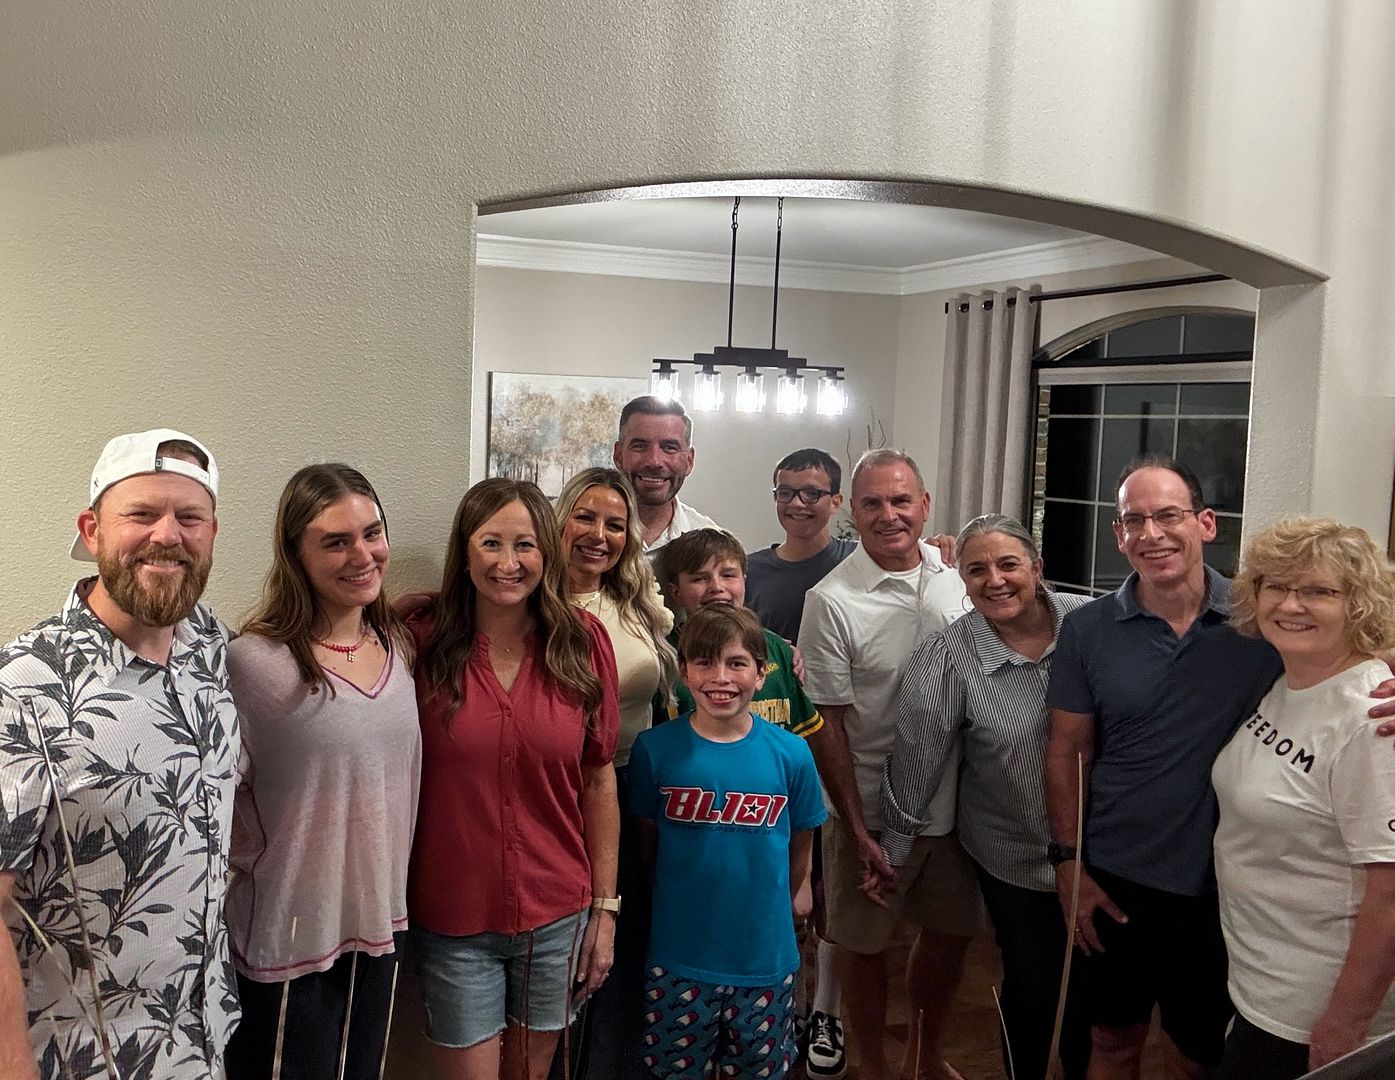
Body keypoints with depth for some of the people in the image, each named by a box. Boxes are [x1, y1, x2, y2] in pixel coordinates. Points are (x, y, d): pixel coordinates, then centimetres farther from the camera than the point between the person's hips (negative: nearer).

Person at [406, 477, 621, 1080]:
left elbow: (598, 780, 1)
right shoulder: (424, 641, -9)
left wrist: (606, 906, 2)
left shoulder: (583, 643, -4)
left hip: (557, 916, 2)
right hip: (453, 919, -2)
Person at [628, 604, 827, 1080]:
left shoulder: (790, 754, -9)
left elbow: (800, 844, 4)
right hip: (679, 958, -1)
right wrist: (686, 897, 4)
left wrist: (766, 908, 7)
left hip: (766, 960, 1)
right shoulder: (655, 749, -11)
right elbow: (648, 840, 2)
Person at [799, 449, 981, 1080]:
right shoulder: (832, 601, -16)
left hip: (953, 803, 5)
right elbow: (823, 724, -14)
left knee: (952, 932, 19)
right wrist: (857, 830, -14)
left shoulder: (956, 576, -1)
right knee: (864, 943, 12)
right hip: (872, 811, -5)